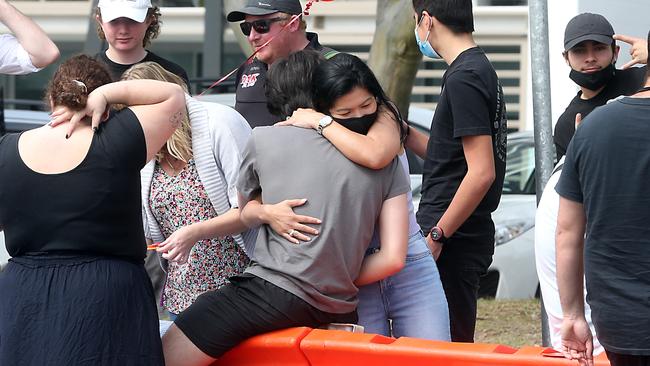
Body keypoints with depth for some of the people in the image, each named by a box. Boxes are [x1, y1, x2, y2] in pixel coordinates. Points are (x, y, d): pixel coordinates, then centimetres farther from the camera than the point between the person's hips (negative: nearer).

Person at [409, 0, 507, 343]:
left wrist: (436, 235, -18)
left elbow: (482, 172, -21)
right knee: (454, 343, 14)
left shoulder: (463, 77, -15)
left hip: (453, 241, -10)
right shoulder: (480, 69, 15)